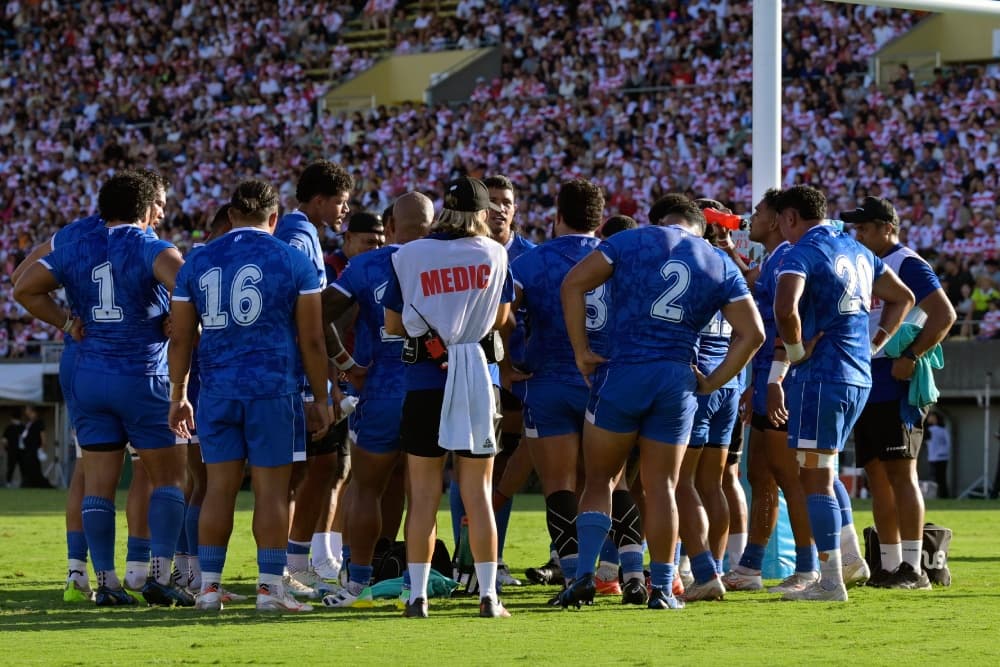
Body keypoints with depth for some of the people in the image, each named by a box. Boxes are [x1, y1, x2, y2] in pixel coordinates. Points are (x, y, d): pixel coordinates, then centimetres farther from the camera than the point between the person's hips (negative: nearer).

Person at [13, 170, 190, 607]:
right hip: (143, 378, -4)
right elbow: (182, 280, -27)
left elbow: (25, 288, 7)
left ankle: (106, 582, 3)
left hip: (90, 376, 4)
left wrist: (65, 322, 10)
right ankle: (160, 575, -4)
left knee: (98, 484, 6)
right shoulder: (151, 250, -8)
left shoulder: (77, 252, 8)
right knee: (169, 477, 6)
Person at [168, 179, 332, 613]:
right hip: (273, 389, -3)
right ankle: (269, 586, 0)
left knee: (219, 487, 7)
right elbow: (311, 340, 1)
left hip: (217, 391, 3)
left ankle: (209, 585, 8)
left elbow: (181, 338, 10)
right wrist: (321, 400, 9)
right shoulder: (293, 262, 1)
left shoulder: (198, 261, 8)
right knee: (272, 489, 1)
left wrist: (178, 394, 19)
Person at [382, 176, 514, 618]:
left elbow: (392, 324, 4)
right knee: (478, 492, 6)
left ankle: (417, 594, 3)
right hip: (479, 380, 1)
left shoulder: (408, 257, -2)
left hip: (425, 382, -1)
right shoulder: (494, 255, 0)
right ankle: (488, 594, 5)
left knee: (424, 492, 5)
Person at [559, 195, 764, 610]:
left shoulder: (633, 241, 4)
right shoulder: (721, 267, 11)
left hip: (623, 372, -2)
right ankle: (662, 588, 9)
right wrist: (712, 382, 9)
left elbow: (573, 284, -5)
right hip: (678, 381, 2)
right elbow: (752, 332, 5)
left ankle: (584, 573, -4)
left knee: (599, 479, 8)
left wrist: (581, 351, -2)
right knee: (661, 487, 9)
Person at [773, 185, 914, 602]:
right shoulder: (857, 251, 15)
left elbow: (785, 308, -29)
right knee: (821, 472, 21)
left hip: (819, 378, -8)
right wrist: (875, 343, 20)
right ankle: (851, 559, 18)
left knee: (815, 478, -3)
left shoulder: (802, 253, -11)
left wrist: (796, 350, -12)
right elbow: (902, 298, 26)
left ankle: (830, 581, -4)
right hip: (859, 376, 8)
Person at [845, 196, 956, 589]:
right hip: (865, 387, 9)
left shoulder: (908, 265, -8)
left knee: (901, 472, -10)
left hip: (895, 386, -9)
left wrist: (910, 358, -21)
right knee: (876, 477, 9)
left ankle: (913, 568, -11)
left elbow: (944, 315, -17)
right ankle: (888, 567, 13)